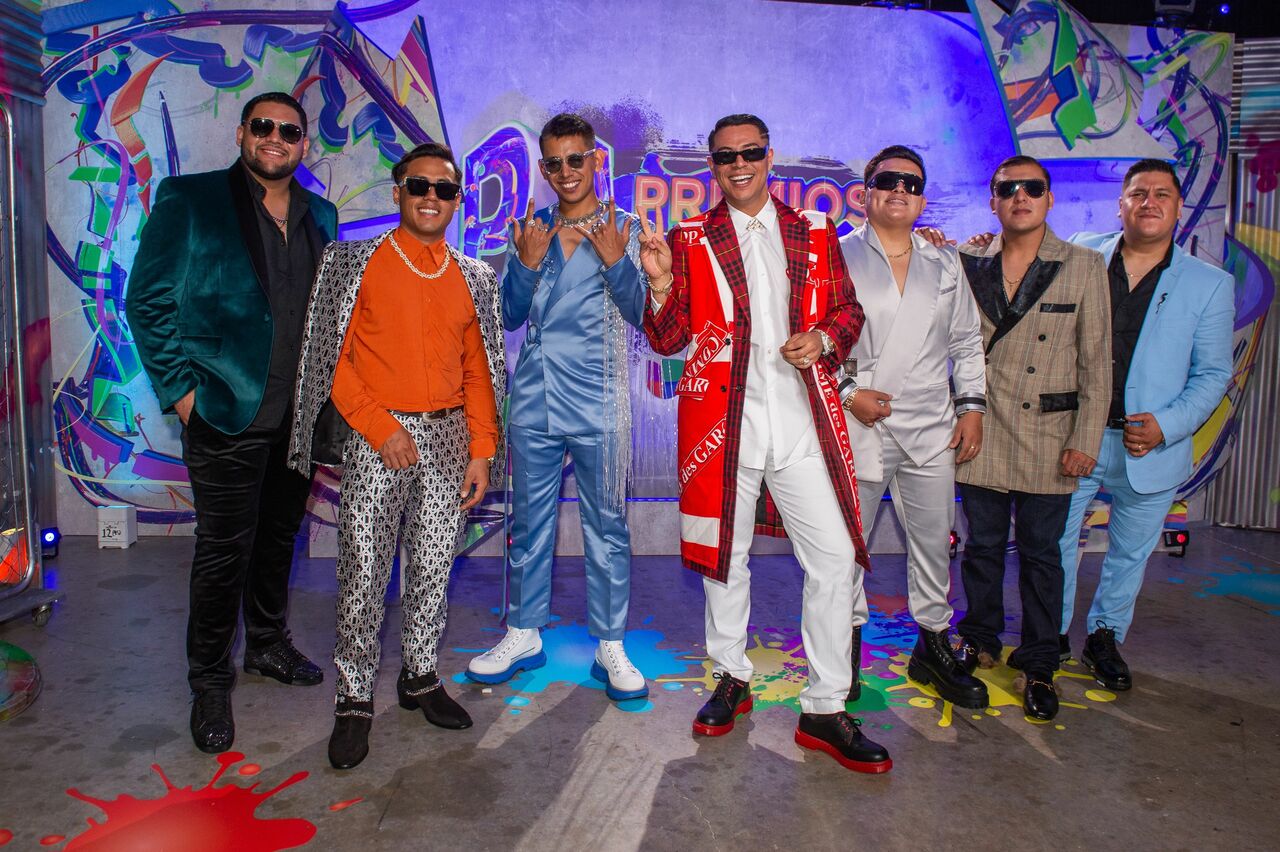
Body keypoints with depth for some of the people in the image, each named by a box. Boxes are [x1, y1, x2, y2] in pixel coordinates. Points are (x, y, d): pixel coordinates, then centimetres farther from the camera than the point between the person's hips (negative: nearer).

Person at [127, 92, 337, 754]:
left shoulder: (320, 215, 11)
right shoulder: (188, 199, -3)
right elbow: (147, 301, -4)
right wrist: (181, 390, -10)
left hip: (301, 415, 5)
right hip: (227, 413, -5)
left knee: (279, 536, 17)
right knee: (223, 551, 2)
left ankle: (268, 645, 37)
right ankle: (210, 683, 20)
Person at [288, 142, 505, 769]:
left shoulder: (473, 279, 11)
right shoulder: (358, 263, 1)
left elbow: (478, 371, 11)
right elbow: (334, 361, -3)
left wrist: (481, 450, 5)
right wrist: (380, 428, -12)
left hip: (448, 435, 3)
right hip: (377, 436, -3)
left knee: (434, 565, 9)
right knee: (364, 570, -2)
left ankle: (419, 677, 26)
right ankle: (354, 699, 13)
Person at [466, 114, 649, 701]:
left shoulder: (623, 231, 3)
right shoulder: (531, 232, 12)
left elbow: (643, 314, -4)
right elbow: (511, 315, 7)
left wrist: (616, 262, -20)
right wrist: (527, 263, -10)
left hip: (598, 404, -3)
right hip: (533, 401, 3)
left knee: (606, 527, 3)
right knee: (529, 523, 11)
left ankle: (609, 646, 15)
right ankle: (524, 635, 26)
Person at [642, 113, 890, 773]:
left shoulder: (815, 235, 12)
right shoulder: (689, 240, 7)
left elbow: (849, 311, 16)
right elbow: (667, 340, 3)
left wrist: (823, 338, -5)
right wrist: (661, 283, -16)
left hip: (804, 422, 1)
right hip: (723, 421, 0)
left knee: (837, 559, -3)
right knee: (725, 557, 12)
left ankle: (825, 712, 11)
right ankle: (732, 681, 33)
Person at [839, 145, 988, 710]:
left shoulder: (945, 265, 14)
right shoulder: (838, 258, 2)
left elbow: (968, 343, 16)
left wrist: (972, 407, 8)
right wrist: (848, 391, -10)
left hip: (932, 429, 4)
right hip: (857, 426, -3)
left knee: (934, 541, 10)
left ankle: (933, 646, 27)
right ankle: (847, 647, 22)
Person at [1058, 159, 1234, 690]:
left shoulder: (1210, 284, 1)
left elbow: (1213, 374, 1)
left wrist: (1168, 424, -13)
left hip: (1151, 450, 0)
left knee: (1130, 553, 15)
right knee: (1056, 542, 10)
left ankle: (1105, 638, 37)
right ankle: (1051, 637, 30)